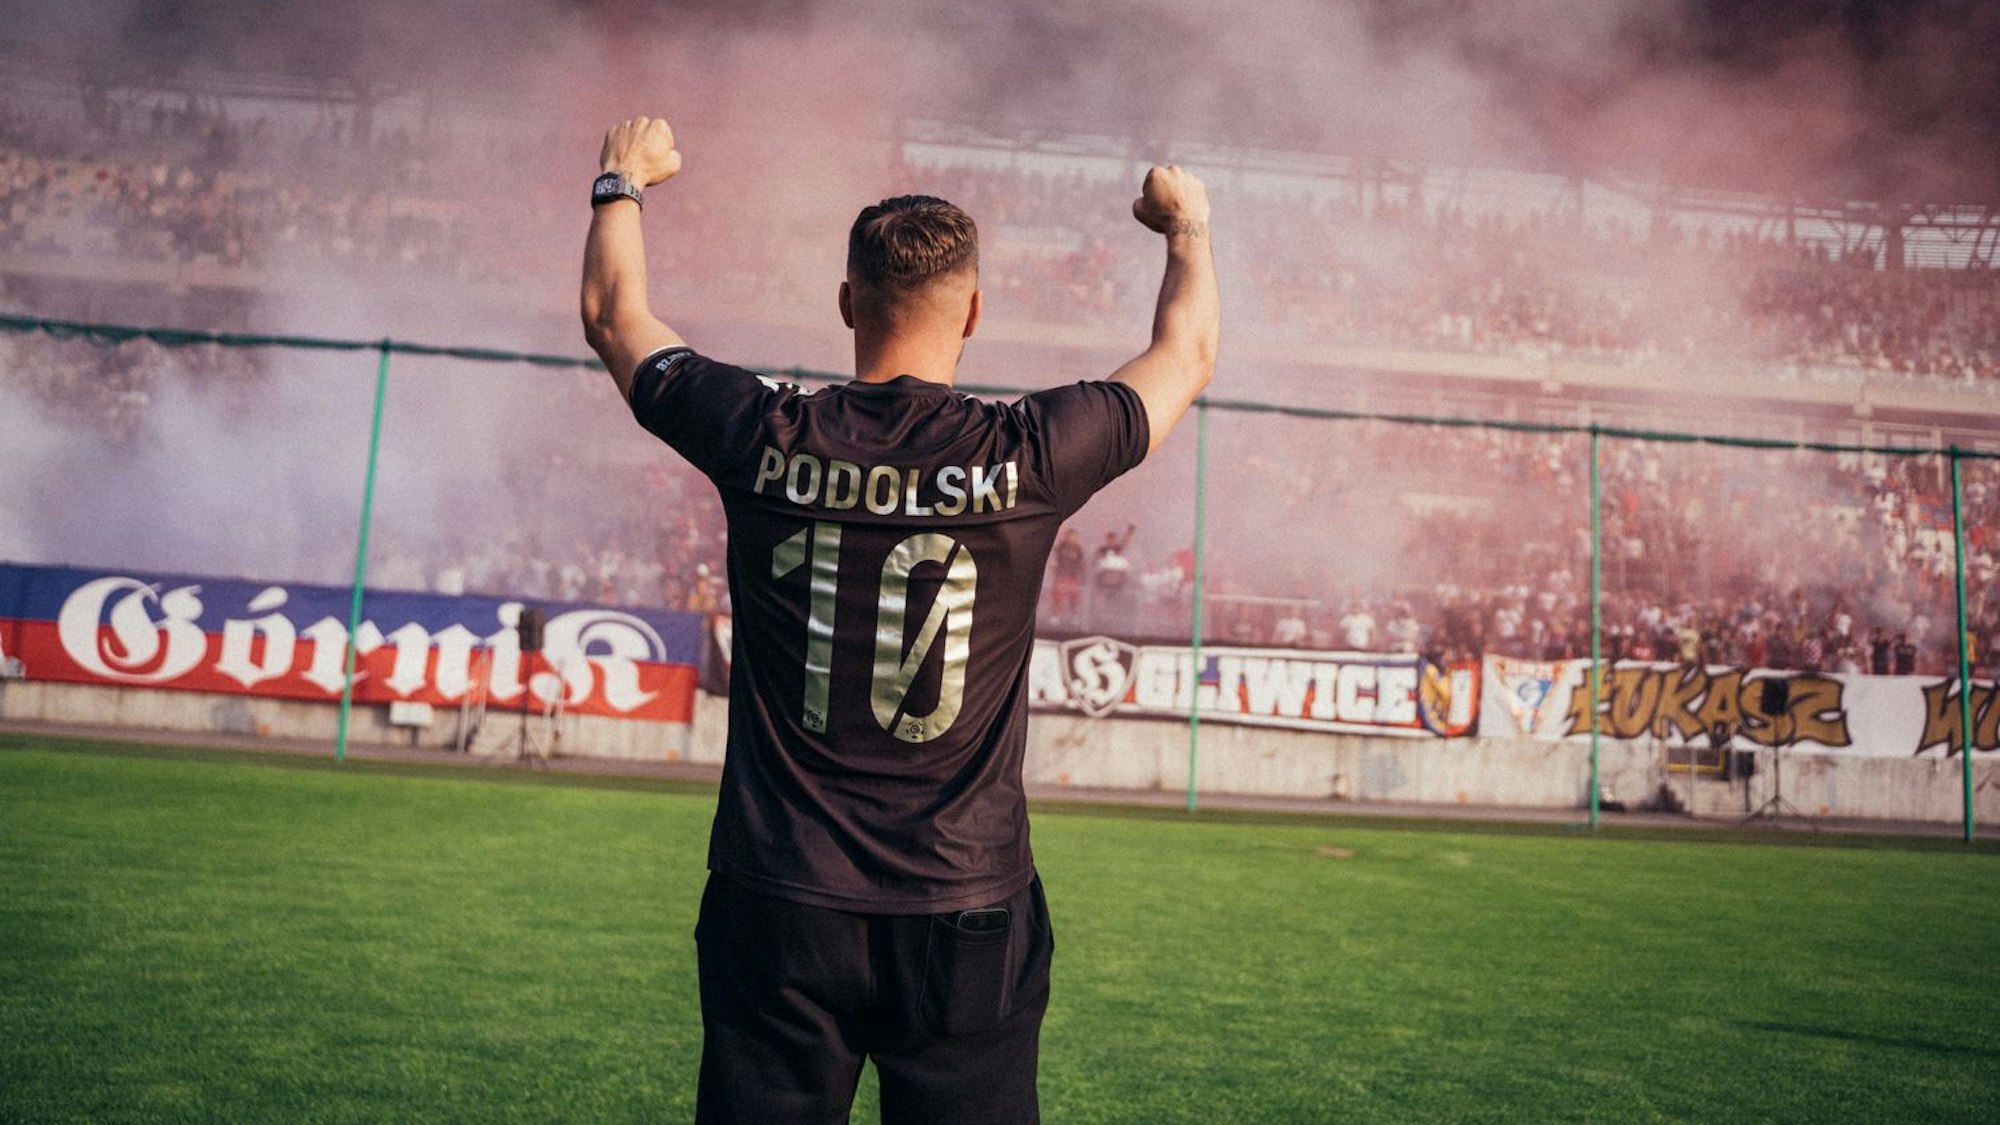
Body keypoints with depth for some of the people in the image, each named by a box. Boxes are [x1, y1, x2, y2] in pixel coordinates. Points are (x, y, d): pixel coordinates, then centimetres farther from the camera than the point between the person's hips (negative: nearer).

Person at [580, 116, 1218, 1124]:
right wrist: (1188, 223, 31)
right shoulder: (1026, 455, -9)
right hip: (967, 919, -1)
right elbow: (1186, 355, 11)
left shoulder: (765, 439, -6)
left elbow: (615, 317, 14)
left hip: (779, 913, 1)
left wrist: (622, 182, 33)